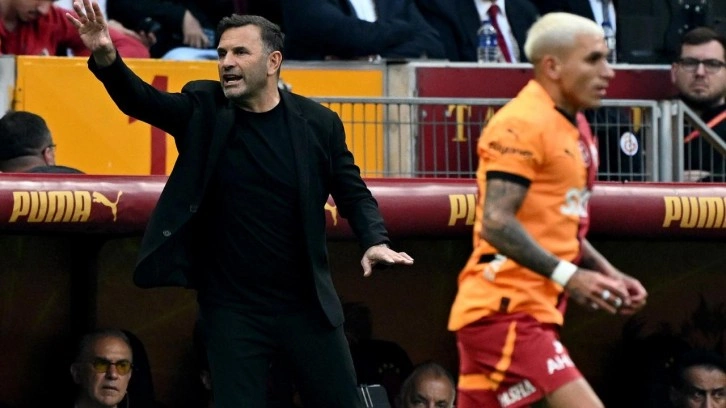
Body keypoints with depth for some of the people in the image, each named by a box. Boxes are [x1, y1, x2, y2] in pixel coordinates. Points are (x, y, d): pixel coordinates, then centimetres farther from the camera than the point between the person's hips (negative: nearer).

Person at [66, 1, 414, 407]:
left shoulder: (318, 122, -2)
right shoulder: (204, 109, -2)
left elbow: (353, 192, 5)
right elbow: (140, 99, -15)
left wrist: (376, 242, -13)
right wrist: (106, 58, -35)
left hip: (308, 304, 0)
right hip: (232, 308, 0)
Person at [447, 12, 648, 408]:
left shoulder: (573, 127, 18)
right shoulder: (522, 125, -13)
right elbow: (497, 223, -21)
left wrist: (609, 276, 14)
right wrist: (567, 276, -27)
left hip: (531, 313, 10)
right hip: (505, 311, -10)